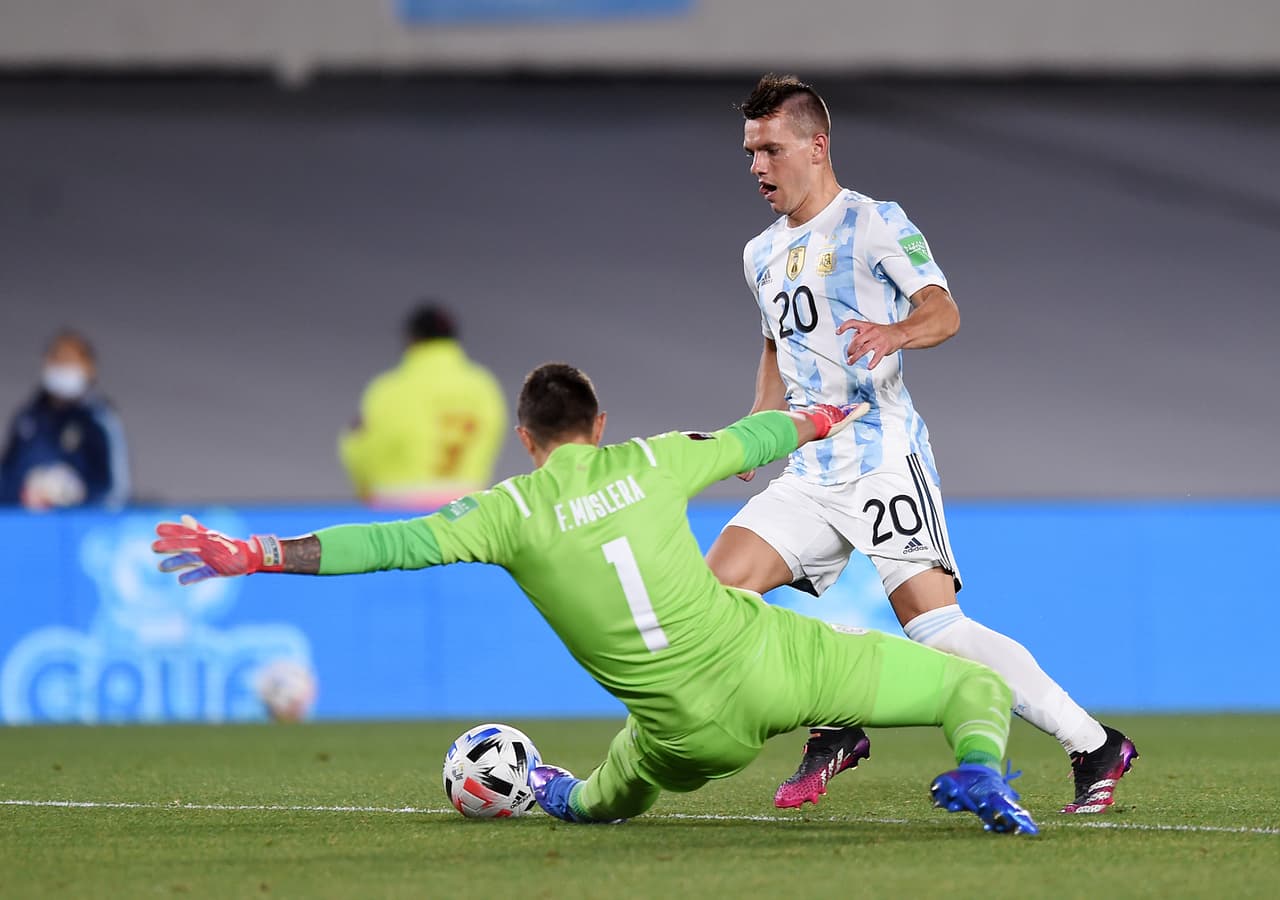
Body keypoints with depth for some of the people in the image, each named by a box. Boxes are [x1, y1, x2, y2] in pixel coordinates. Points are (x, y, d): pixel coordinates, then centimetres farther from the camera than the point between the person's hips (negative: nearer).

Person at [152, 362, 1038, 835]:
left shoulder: (510, 512, -1)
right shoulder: (652, 461, 6)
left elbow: (392, 545, -8)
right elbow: (747, 440, 25)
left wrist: (250, 555, -6)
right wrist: (818, 422, 48)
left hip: (693, 727, 1)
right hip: (768, 660, 0)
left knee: (604, 800, 38)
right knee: (977, 684, 8)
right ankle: (977, 771, -18)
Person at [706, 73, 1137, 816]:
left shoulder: (874, 224, -4)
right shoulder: (763, 255, 18)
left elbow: (944, 312, -15)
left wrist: (895, 334, -37)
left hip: (883, 462, -7)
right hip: (810, 473, 7)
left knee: (935, 627, -17)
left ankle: (1095, 747, -9)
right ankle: (834, 732, 6)